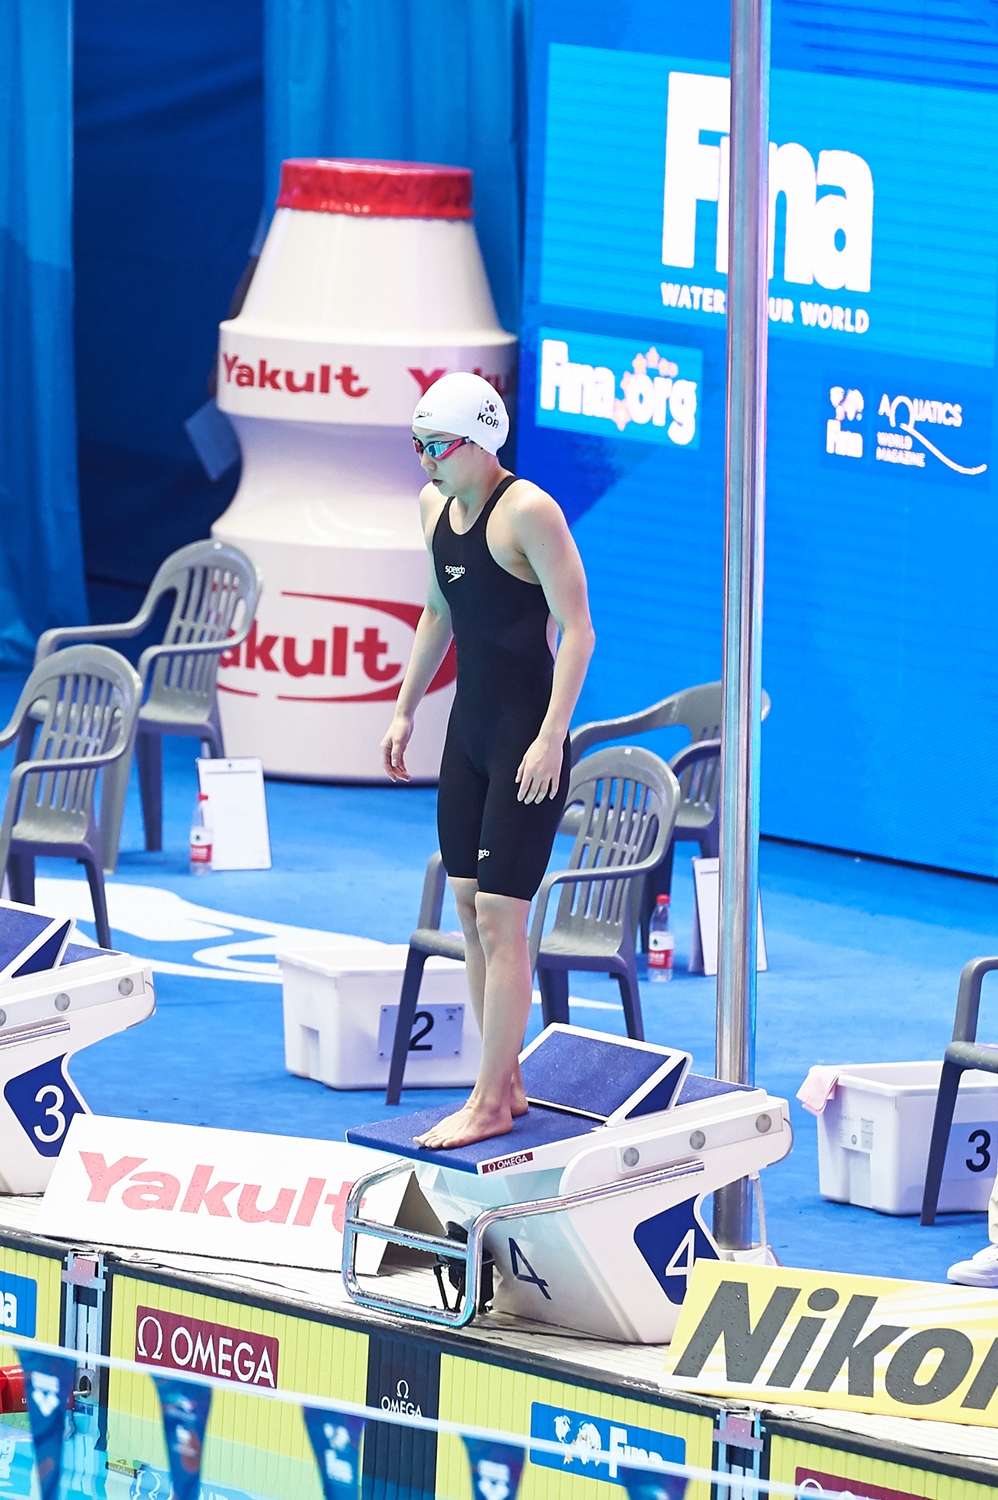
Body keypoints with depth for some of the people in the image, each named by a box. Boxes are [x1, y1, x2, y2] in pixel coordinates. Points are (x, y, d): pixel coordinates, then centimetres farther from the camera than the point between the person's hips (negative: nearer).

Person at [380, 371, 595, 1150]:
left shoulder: (529, 513, -17)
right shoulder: (436, 505, 8)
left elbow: (578, 630, -19)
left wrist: (550, 738, -23)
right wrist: (405, 710, 21)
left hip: (526, 739, -9)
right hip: (469, 729, 9)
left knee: (500, 918, -9)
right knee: (469, 908, 9)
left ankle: (490, 1103, -5)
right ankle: (507, 1084, 17)